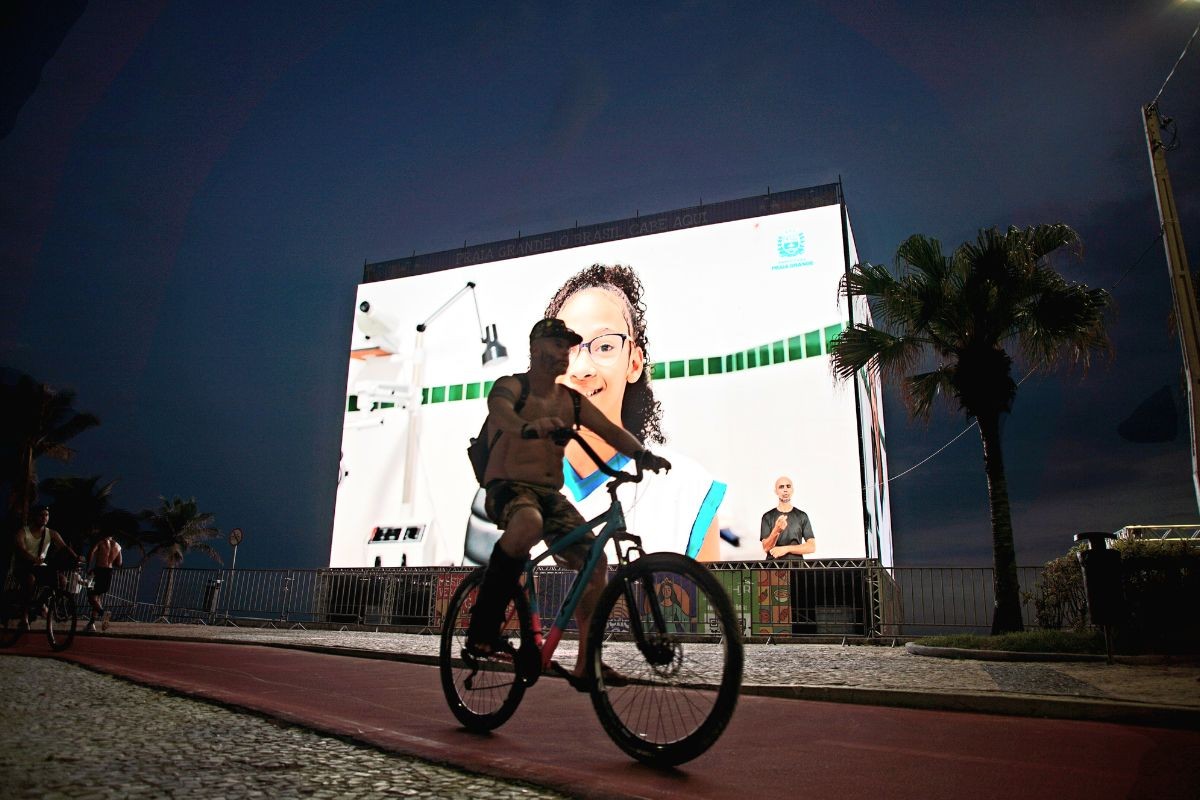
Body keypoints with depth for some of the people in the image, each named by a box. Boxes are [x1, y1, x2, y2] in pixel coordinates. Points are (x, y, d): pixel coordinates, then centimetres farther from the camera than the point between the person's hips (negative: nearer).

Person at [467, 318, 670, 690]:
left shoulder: (571, 400, 14)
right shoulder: (510, 387, -3)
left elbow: (608, 429, 2)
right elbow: (500, 410, -27)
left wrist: (643, 455, -18)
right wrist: (529, 426, -50)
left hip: (551, 494, 6)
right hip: (507, 487, -6)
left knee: (595, 560, -10)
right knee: (529, 522, -39)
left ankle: (585, 665, 0)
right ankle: (482, 632, -26)